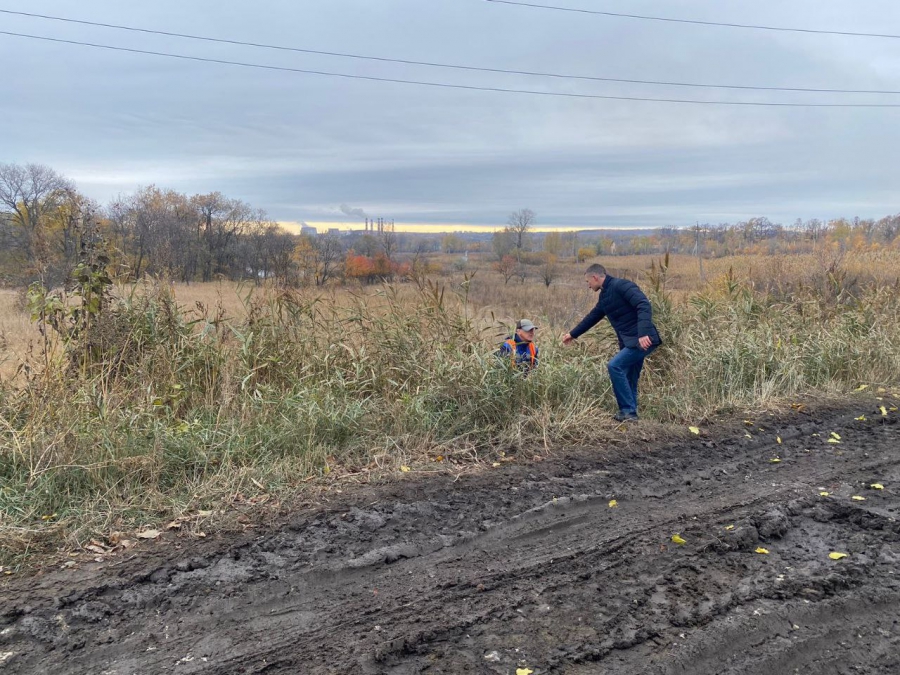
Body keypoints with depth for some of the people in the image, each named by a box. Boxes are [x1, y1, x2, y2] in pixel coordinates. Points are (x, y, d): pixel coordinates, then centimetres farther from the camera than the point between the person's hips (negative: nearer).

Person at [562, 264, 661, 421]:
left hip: (643, 340, -10)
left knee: (614, 366, -19)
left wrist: (643, 333, -35)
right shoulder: (604, 296, 16)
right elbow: (592, 317, 30)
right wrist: (572, 334, 38)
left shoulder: (621, 285, -13)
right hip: (629, 343, 10)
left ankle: (628, 411, -11)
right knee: (629, 381, 11)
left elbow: (644, 306, -24)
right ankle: (629, 414, 19)